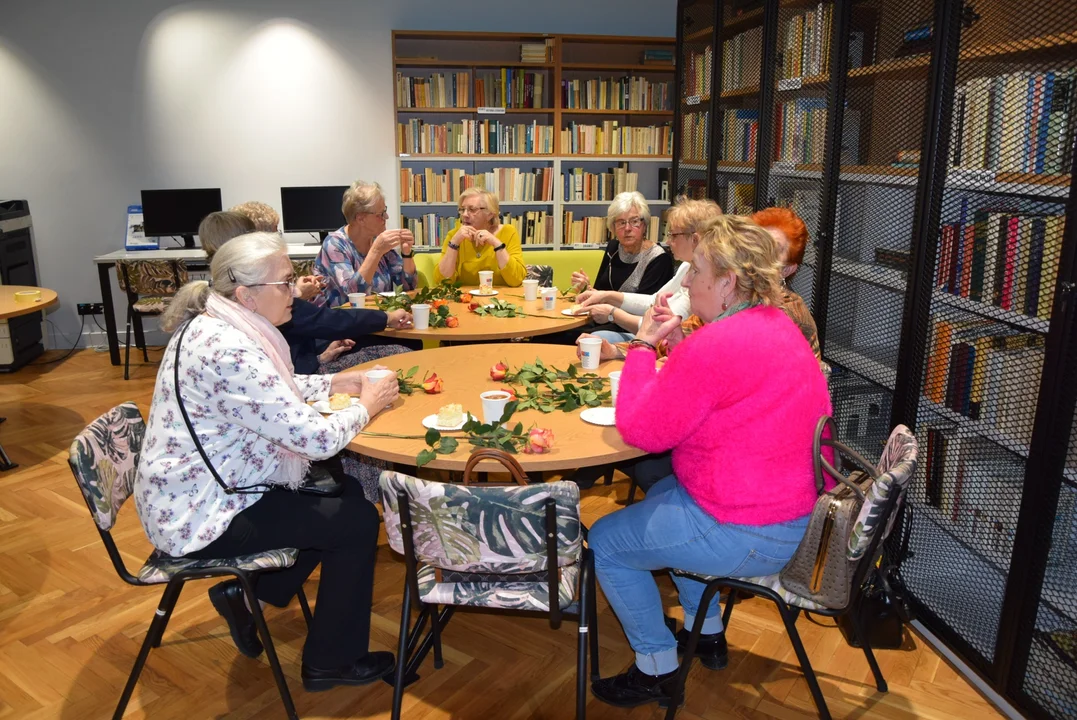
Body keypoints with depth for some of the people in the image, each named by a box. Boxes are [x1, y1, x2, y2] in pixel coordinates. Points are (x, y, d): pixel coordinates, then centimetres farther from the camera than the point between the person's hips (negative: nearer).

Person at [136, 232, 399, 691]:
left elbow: (275, 390, 19)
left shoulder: (216, 325, 1)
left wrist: (335, 383, 6)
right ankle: (330, 662, 12)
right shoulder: (230, 351, -29)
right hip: (201, 516, -10)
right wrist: (365, 406, -11)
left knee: (340, 488, 14)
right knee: (357, 521, -5)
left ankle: (247, 593, 23)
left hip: (199, 493, 10)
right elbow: (316, 438, -30)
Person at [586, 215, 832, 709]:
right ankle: (707, 633, 41)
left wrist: (644, 343, -10)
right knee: (661, 494, 32)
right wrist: (676, 342, 2)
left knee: (604, 542, 3)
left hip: (750, 536, -10)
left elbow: (641, 430, -20)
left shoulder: (717, 346, -27)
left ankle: (656, 670, 20)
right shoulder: (775, 322, 6)